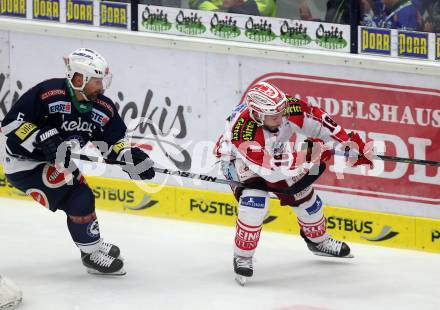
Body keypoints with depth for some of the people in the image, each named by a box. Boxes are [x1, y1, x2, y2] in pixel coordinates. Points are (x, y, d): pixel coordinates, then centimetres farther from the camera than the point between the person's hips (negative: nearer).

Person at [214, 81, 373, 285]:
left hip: (276, 152, 6)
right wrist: (310, 155, -42)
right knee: (254, 201, -27)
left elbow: (319, 121, -18)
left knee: (303, 194, 11)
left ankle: (317, 240, 38)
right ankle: (242, 257, -9)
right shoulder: (243, 131, -45)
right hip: (238, 159, -6)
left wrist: (348, 143, -25)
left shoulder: (289, 108, -33)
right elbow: (271, 169, -42)